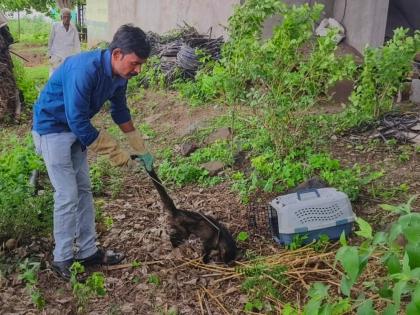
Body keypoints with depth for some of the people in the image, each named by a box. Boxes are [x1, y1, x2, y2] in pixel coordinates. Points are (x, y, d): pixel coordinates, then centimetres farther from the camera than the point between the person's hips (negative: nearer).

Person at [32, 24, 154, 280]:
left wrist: (141, 150, 10)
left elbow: (121, 112, 9)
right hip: (52, 128, -8)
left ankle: (88, 251, 21)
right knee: (68, 195, -7)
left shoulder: (118, 74, -7)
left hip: (76, 128, 8)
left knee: (84, 190, 10)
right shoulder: (85, 70, -33)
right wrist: (118, 154, -23)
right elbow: (79, 122, -31)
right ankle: (63, 259, 9)